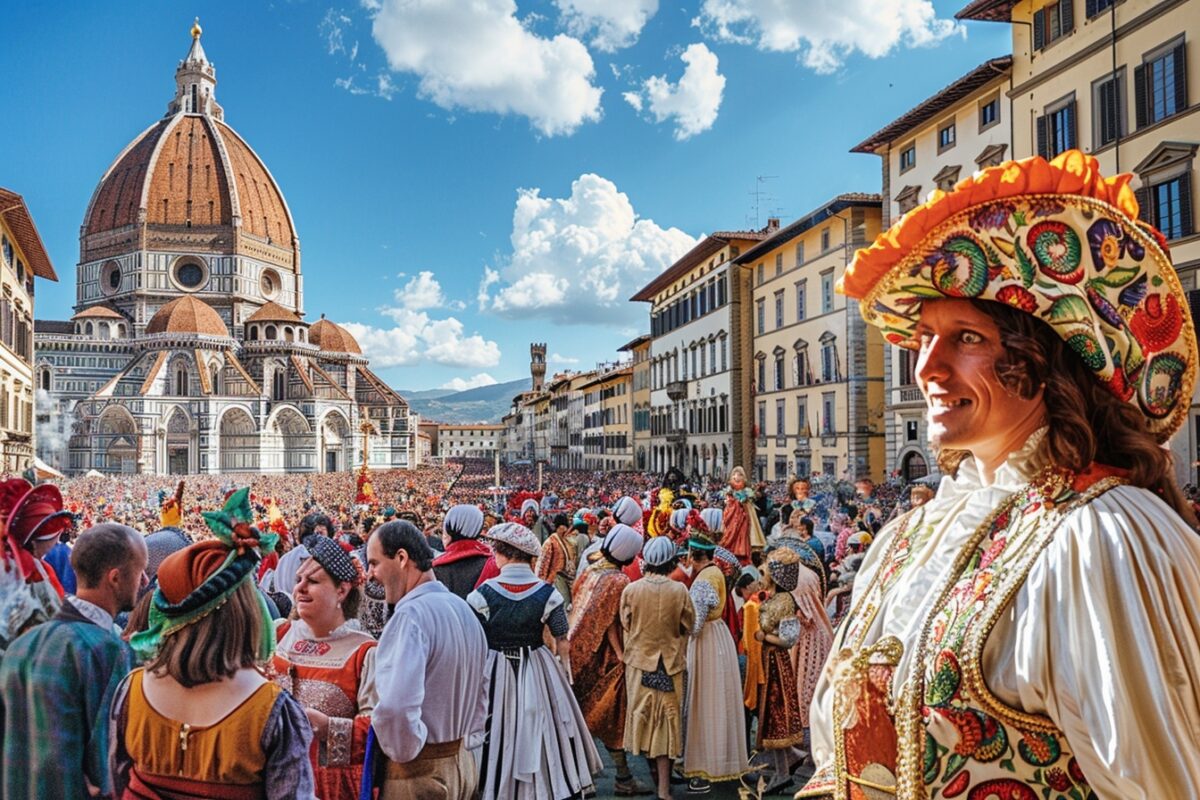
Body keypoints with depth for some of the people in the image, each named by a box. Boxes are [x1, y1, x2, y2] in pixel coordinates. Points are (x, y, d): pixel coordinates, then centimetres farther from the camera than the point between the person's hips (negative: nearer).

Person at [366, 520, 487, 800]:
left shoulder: (411, 614, -21)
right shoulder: (463, 608, 7)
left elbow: (396, 706, -33)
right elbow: (480, 691, 15)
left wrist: (404, 752, -17)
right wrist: (467, 742, 17)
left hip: (421, 771, -8)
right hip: (462, 764, 8)